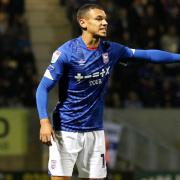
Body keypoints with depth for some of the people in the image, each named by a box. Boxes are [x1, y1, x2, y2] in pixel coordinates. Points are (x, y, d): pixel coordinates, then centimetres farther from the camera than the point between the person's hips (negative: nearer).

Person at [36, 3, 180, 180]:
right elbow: (43, 88, -12)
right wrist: (44, 121, -25)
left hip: (95, 130, 5)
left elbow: (148, 55, 11)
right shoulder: (66, 52, -12)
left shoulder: (111, 50, 2)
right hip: (65, 130, -5)